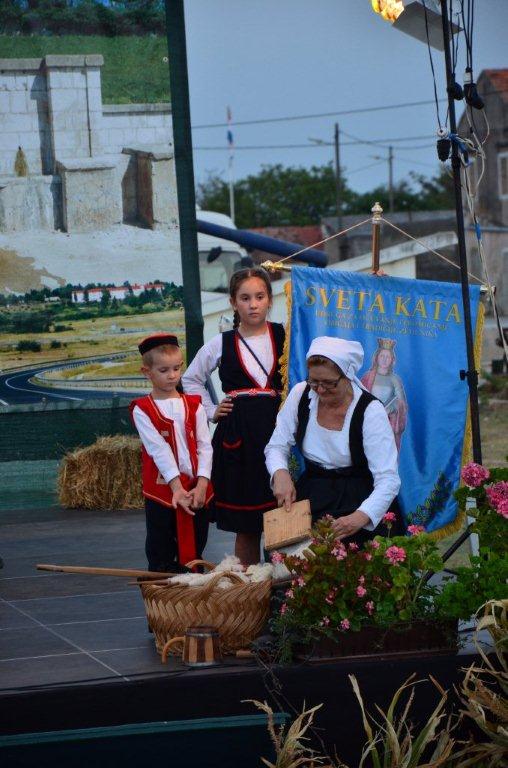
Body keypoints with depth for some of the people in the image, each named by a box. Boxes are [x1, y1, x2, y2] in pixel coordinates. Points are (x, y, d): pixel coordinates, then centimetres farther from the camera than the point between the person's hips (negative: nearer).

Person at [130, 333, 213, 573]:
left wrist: (201, 485, -13)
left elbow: (204, 446, 2)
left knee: (193, 554, 9)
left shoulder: (194, 405, 9)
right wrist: (177, 487, -21)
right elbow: (158, 449, -12)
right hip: (162, 491, -3)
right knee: (161, 560, 2)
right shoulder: (142, 410, -2)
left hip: (196, 491, 3)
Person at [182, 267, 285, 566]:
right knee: (246, 525, 4)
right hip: (237, 435, 1)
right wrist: (211, 410, 13)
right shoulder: (221, 344, 8)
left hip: (277, 429, -1)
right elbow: (191, 379, 22)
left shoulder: (285, 336, 5)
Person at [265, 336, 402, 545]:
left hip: (358, 503, -3)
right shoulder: (300, 395, -3)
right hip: (310, 496, 4)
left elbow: (388, 480, -20)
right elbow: (276, 447, 7)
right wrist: (280, 473, -18)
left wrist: (360, 517, -39)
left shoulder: (371, 411, -15)